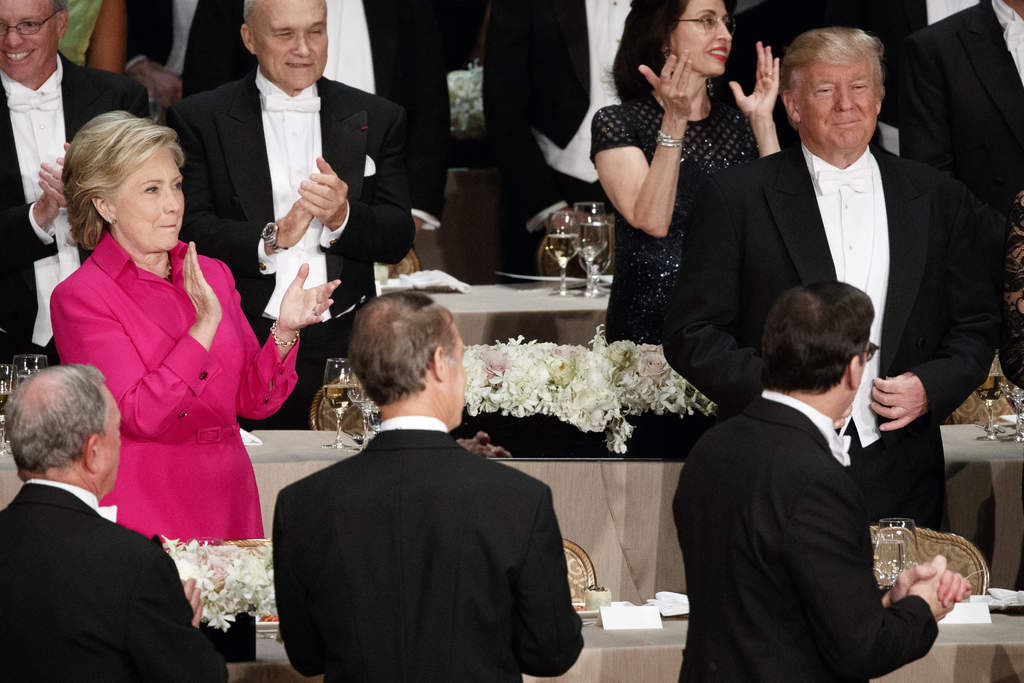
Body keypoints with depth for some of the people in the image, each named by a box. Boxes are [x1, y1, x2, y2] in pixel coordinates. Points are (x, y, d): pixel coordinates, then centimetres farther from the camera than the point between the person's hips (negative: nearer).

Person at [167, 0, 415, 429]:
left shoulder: (377, 120, 12)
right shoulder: (200, 120, 5)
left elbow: (397, 240, 6)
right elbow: (189, 229, -5)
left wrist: (342, 216, -14)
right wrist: (270, 239, -19)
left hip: (342, 346, 2)